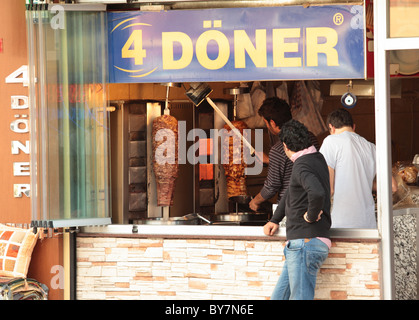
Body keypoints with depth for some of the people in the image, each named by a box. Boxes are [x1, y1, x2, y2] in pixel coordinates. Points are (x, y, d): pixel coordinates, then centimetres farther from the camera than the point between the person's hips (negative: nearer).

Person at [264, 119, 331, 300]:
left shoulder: (303, 166, -14)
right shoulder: (317, 158, 17)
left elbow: (317, 193, -36)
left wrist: (311, 215, -18)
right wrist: (275, 220, 30)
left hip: (305, 243, -10)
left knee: (301, 298, -9)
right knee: (279, 297, 13)